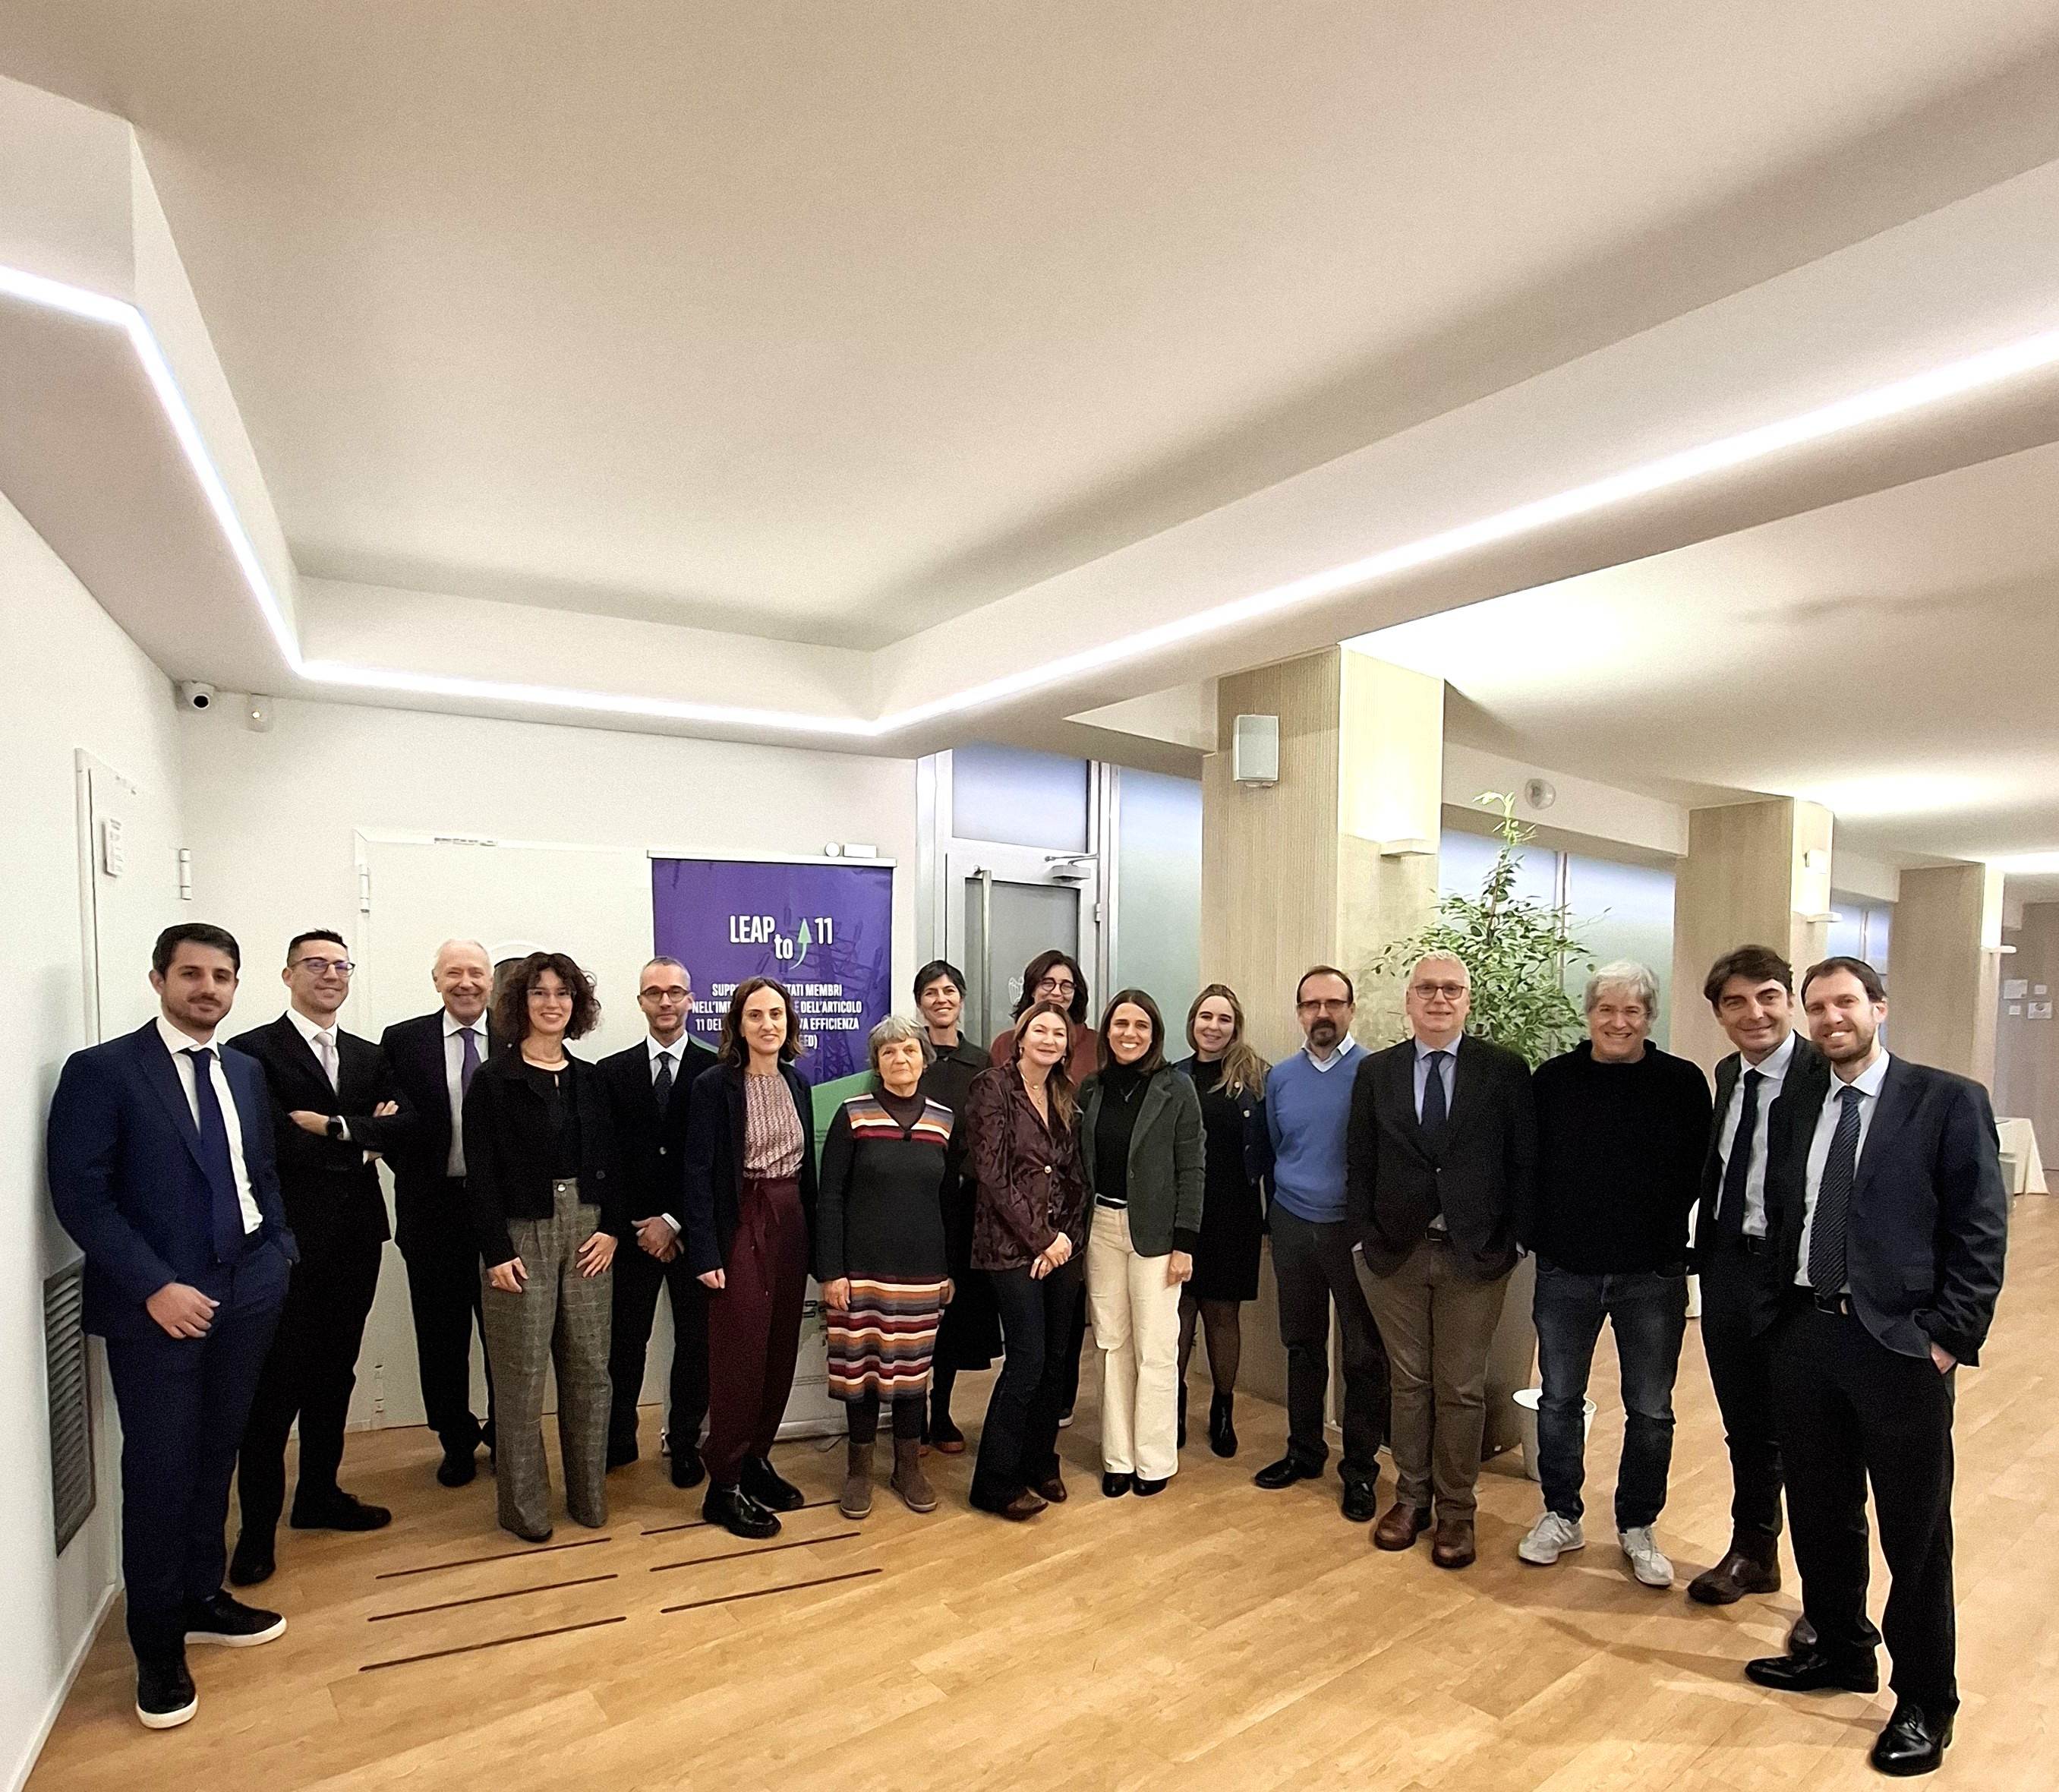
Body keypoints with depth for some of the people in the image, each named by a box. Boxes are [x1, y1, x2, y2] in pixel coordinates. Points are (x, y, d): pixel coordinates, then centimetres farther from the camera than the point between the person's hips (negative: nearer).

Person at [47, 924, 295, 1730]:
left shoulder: (245, 1072, 9)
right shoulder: (102, 1070, -9)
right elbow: (80, 1196, -13)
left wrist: (278, 1253, 4)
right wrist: (155, 1287, -18)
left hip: (244, 1297, 5)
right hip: (156, 1306, -5)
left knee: (214, 1459, 16)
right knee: (160, 1472, 5)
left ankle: (202, 1598, 35)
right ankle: (158, 1648, 22)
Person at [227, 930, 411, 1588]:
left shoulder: (369, 1056, 11)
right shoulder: (252, 1051, -7)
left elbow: (402, 1126, -3)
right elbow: (276, 1144, -18)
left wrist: (334, 1127, -16)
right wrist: (363, 1138, -9)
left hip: (356, 1237, 6)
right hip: (290, 1239, -5)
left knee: (334, 1373, 16)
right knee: (277, 1383, 2)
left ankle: (320, 1494, 30)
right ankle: (258, 1528, 15)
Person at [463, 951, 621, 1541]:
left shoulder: (589, 1079, 9)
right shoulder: (493, 1079, -4)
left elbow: (609, 1162, 10)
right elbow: (481, 1173, -7)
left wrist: (610, 1229, -2)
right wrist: (496, 1252, -12)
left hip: (587, 1233, 4)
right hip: (521, 1234, -4)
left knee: (589, 1368, 9)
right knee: (522, 1376, 4)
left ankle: (589, 1496, 23)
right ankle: (524, 1507, 20)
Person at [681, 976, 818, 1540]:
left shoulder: (796, 1083, 7)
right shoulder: (715, 1086, -9)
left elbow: (807, 1164, 11)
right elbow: (698, 1172, -11)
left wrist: (812, 1235, 8)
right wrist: (705, 1252, -15)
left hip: (790, 1224, 6)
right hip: (741, 1226, -6)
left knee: (781, 1350, 11)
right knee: (739, 1355, 0)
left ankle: (756, 1460, 27)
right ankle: (725, 1486, 14)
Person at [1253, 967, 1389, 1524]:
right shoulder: (1280, 1077, 5)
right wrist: (1279, 1214, 12)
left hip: (1356, 1228, -4)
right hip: (1293, 1227, 4)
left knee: (1364, 1356, 5)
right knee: (1302, 1345, 15)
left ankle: (1360, 1470, 21)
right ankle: (1304, 1452, 31)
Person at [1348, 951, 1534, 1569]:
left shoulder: (1506, 1071, -4)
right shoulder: (1375, 1072, 2)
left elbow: (1523, 1164, -3)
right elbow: (1361, 1164, 5)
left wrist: (1507, 1241, -6)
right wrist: (1367, 1235, 0)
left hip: (1475, 1256, -2)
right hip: (1396, 1252, 2)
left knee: (1462, 1389, 8)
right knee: (1408, 1382, 13)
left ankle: (1456, 1511, 24)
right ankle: (1411, 1498, 28)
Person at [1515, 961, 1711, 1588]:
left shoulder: (1683, 1083, -5)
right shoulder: (1552, 1080, -2)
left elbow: (1698, 1171, -2)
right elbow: (1526, 1164, 3)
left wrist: (1668, 1235, -7)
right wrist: (1532, 1232, -3)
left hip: (1652, 1275, -1)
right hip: (1565, 1270, 1)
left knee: (1650, 1411, 12)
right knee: (1559, 1400, 12)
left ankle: (1638, 1527, 31)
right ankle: (1561, 1517, 30)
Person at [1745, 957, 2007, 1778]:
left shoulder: (1948, 1100, -5)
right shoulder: (1795, 1107, 9)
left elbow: (1981, 1232, -8)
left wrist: (1949, 1335, -12)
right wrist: (1781, 1313, 7)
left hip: (1900, 1343, -5)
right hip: (1803, 1337, 5)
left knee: (1916, 1532, 8)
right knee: (1820, 1512, 17)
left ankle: (1925, 1702, 26)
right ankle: (1839, 1650, 38)